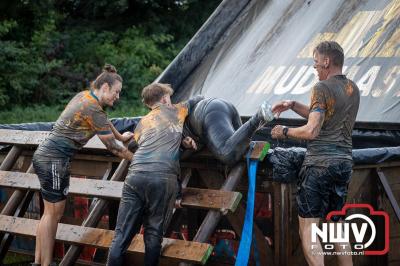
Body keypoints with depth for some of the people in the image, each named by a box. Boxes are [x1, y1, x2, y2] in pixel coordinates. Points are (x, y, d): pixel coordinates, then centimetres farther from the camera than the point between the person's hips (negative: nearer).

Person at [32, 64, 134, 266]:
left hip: (45, 155, 9)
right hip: (54, 160, -9)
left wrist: (122, 137, 41)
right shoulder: (93, 110, -16)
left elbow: (104, 121, 30)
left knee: (51, 212, 13)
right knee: (53, 213, -4)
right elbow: (112, 147, -9)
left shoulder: (84, 96, 10)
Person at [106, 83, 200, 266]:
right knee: (154, 234, 5)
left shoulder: (143, 122, 28)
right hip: (163, 178, -3)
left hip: (136, 175, 3)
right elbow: (199, 100, 37)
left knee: (122, 235, 2)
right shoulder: (175, 111, 21)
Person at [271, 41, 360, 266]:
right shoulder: (353, 90, 14)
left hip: (320, 163, -8)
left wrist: (285, 132, 0)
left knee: (307, 228, -5)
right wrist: (293, 105, 18)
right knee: (336, 224, 18)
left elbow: (312, 131, -16)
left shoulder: (322, 88, -10)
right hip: (345, 163, 8)